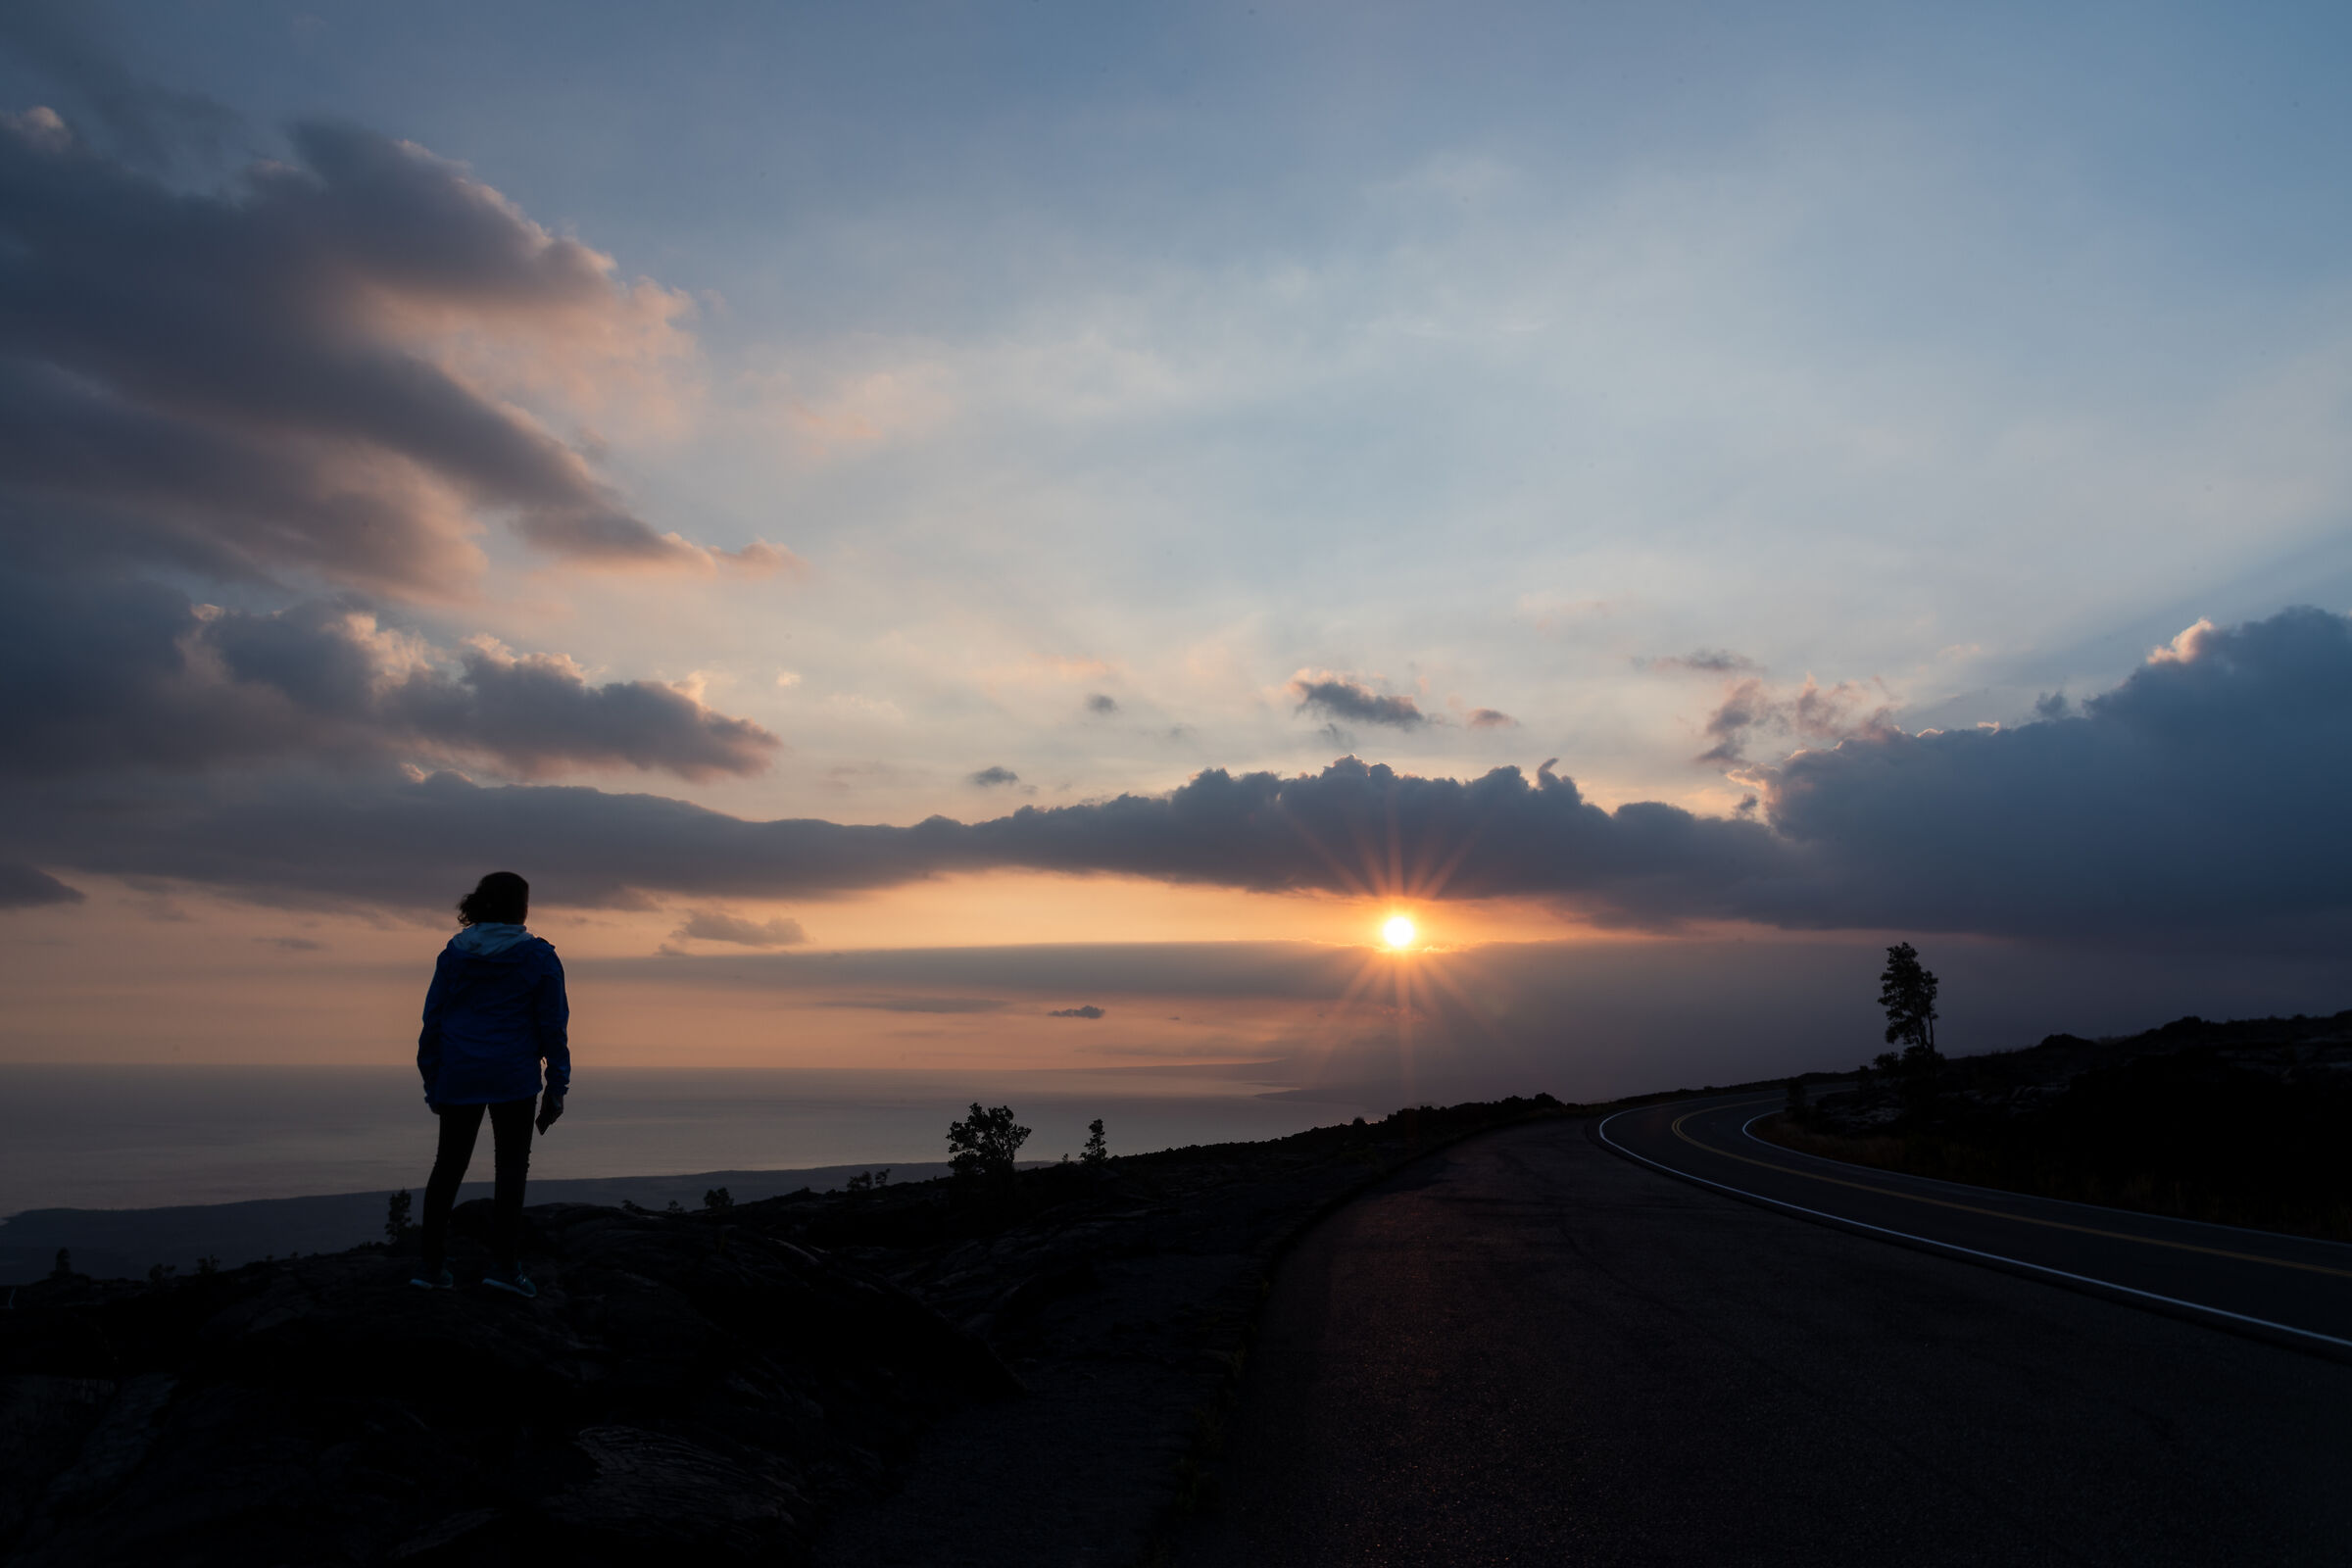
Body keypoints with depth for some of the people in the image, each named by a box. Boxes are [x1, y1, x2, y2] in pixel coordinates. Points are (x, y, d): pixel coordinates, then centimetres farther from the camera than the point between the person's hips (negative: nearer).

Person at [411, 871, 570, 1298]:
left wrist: (432, 1083, 15)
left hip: (458, 1077, 3)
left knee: (448, 1165, 14)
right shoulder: (539, 957, -4)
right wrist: (556, 1089, 4)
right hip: (514, 1078, -3)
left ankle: (432, 1263, 15)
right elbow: (553, 1026, -3)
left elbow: (433, 1020, 8)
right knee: (512, 1166, 5)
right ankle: (504, 1263, -1)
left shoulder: (454, 953, 5)